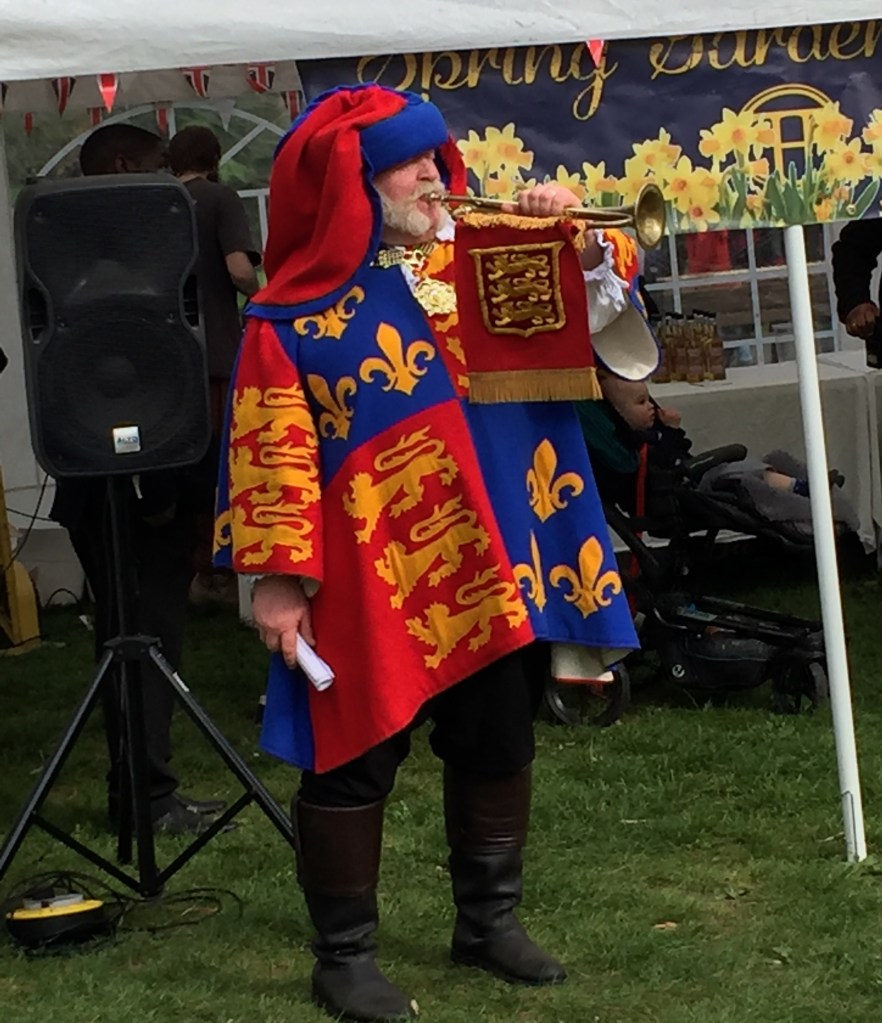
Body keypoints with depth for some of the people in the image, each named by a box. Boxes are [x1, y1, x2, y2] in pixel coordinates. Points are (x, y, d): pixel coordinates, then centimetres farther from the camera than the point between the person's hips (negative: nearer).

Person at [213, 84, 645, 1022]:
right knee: (355, 761, 2)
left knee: (497, 744, 16)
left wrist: (577, 241, -10)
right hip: (372, 576, -5)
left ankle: (489, 920, 33)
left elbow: (586, 312, 10)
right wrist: (277, 577, -14)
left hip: (493, 562, 5)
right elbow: (272, 452, -10)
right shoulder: (296, 313, -8)